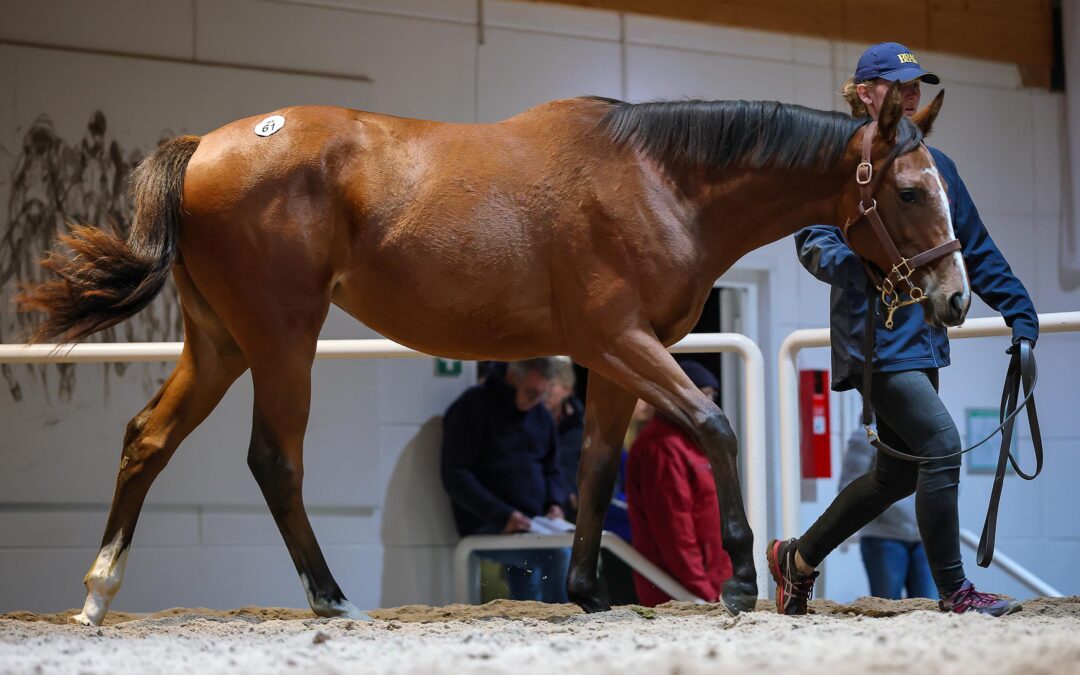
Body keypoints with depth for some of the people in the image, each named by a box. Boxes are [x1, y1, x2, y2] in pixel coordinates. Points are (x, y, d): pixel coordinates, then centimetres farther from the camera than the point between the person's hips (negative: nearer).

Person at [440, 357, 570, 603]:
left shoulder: (540, 415, 18)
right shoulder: (473, 406, -5)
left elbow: (551, 469, 28)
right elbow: (455, 478, -11)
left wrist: (553, 503, 4)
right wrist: (502, 515, -21)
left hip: (530, 526, 7)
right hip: (486, 527, -7)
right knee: (557, 555, -28)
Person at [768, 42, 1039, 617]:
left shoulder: (935, 166, 15)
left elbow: (977, 251, 18)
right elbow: (814, 240, -15)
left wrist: (1020, 313, 12)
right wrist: (859, 266, -34)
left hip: (921, 333, 8)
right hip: (876, 336, -8)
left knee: (898, 472, 12)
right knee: (941, 444, -16)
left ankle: (797, 558, 28)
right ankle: (954, 592, -7)